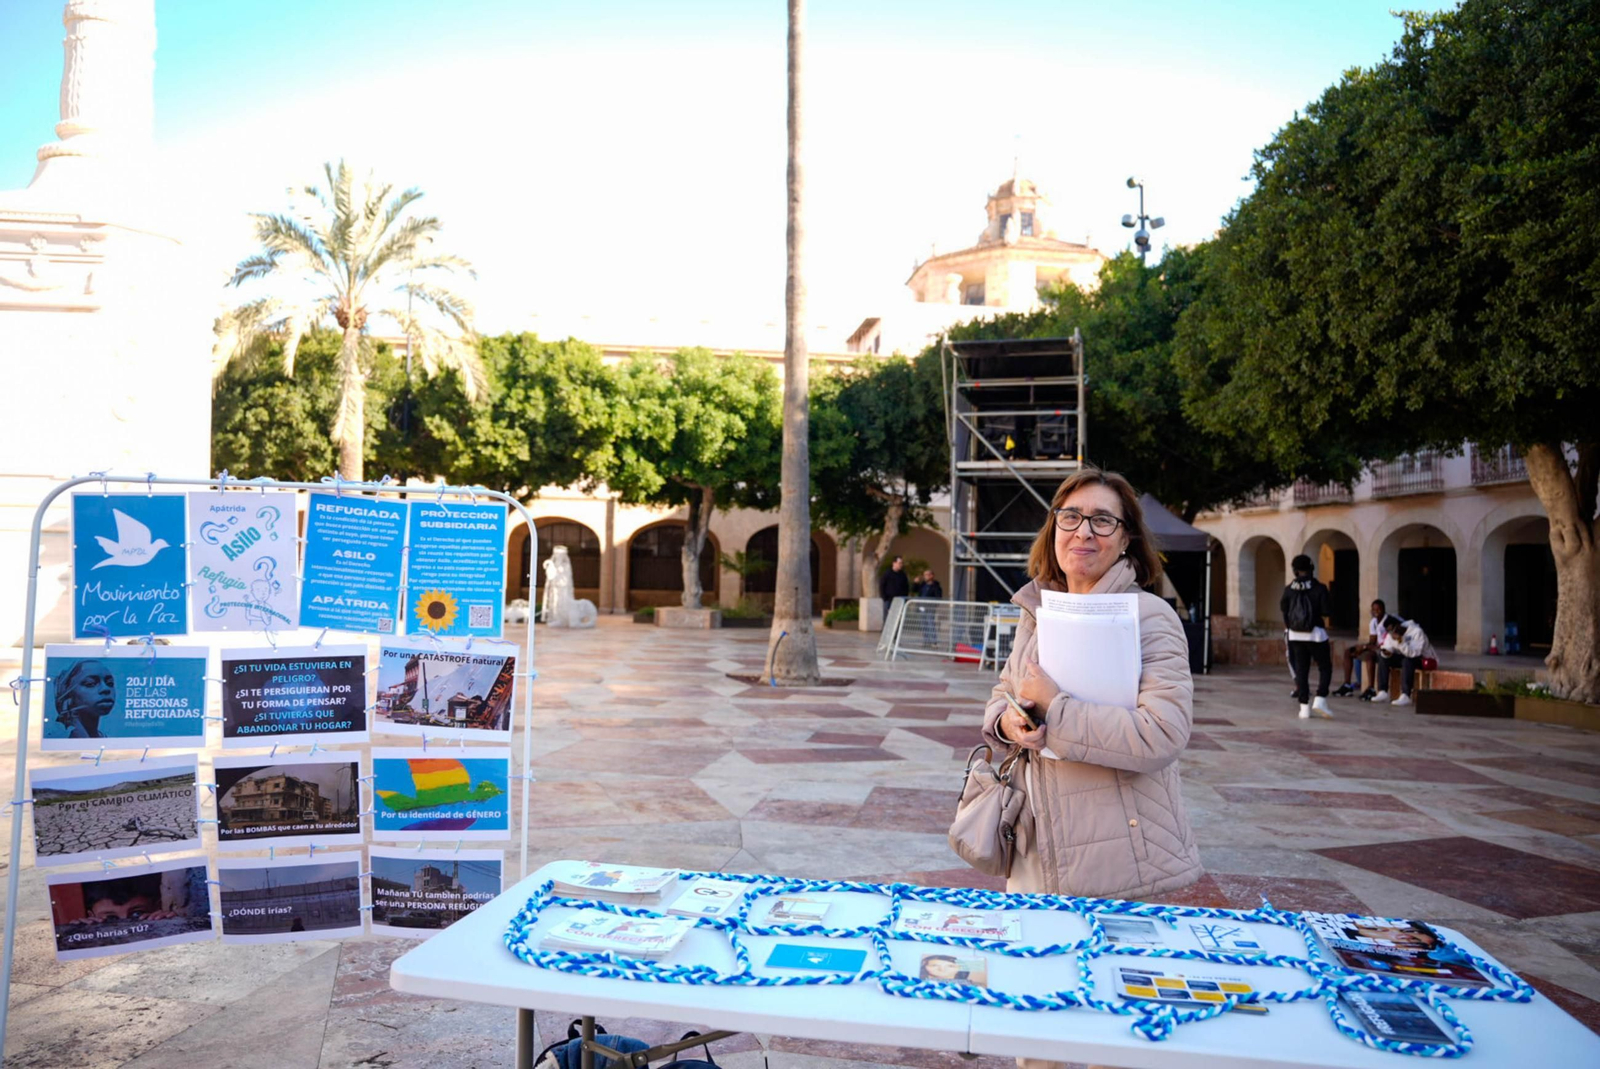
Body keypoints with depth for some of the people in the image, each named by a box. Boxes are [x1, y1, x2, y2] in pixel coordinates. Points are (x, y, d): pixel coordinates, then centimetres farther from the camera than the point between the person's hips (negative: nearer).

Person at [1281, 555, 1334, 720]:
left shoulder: (1289, 589, -1)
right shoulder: (1319, 588, -10)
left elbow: (1283, 609, 8)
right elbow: (1327, 611, -13)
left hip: (1295, 635, 3)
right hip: (1315, 633, -3)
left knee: (1301, 670, 8)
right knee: (1325, 668, 10)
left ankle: (1304, 707, 5)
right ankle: (1320, 699, -6)